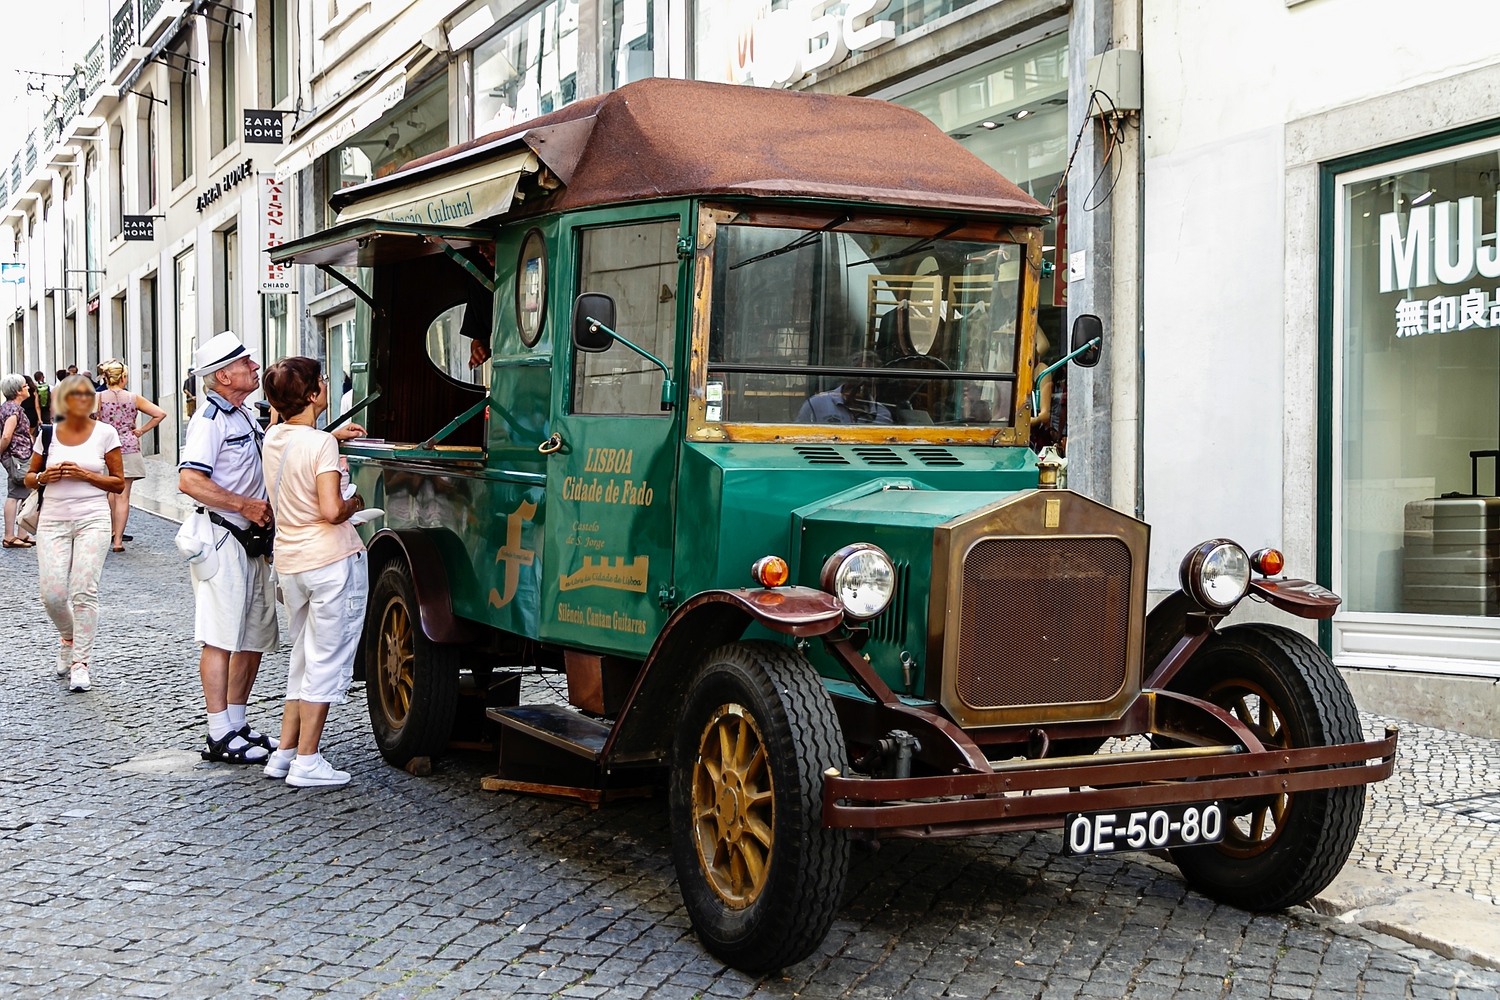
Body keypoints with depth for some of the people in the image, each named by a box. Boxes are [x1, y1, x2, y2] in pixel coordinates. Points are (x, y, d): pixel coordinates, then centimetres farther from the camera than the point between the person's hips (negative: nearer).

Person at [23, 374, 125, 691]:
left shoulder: (105, 433, 2)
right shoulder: (49, 433, 7)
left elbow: (119, 483, 3)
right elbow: (29, 478, 16)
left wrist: (86, 475, -11)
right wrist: (44, 477, -6)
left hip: (92, 519, -2)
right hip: (53, 520, 2)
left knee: (84, 591, -11)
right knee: (52, 594, -6)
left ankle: (80, 662, -2)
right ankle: (68, 638, 26)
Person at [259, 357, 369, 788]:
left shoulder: (273, 438, 8)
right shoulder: (321, 444, -16)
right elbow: (330, 510, -23)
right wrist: (354, 504, -4)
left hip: (289, 563, 8)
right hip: (331, 562, -8)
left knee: (303, 659, 19)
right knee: (327, 663, 0)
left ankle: (284, 753, 19)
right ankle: (307, 762, 1)